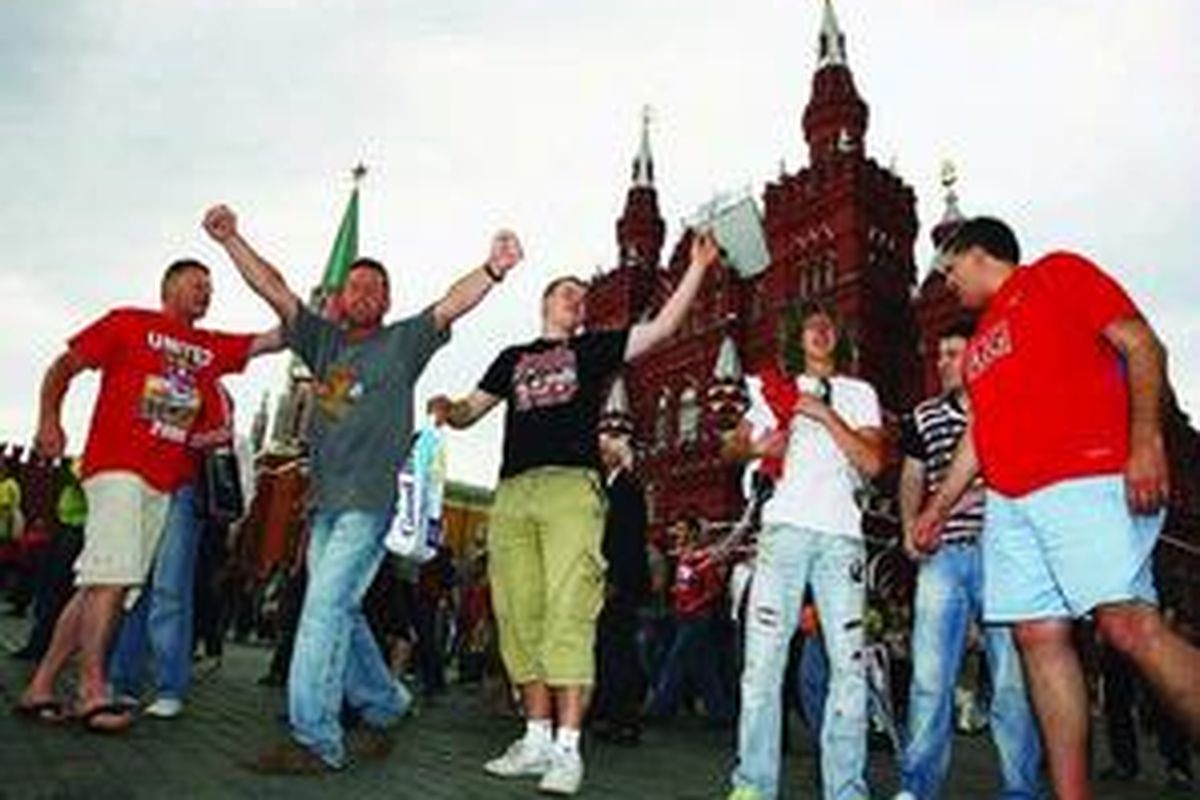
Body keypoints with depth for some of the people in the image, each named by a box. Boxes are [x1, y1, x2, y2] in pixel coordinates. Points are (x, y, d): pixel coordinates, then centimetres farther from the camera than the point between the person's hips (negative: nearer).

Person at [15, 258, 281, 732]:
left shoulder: (211, 348, 19)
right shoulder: (128, 323, 8)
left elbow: (274, 339, 18)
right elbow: (64, 367, 9)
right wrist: (49, 420, -3)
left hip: (164, 483, 6)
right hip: (117, 466, -5)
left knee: (103, 585, 6)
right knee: (112, 576, -14)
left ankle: (41, 687, 14)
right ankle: (92, 691, -8)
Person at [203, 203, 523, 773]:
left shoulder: (403, 342, 4)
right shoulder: (324, 341, 17)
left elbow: (451, 305, -10)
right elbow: (274, 289, 14)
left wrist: (492, 271, -26)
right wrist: (231, 240, 6)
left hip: (369, 501, -6)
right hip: (324, 501, 6)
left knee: (326, 607, -12)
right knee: (339, 612, 12)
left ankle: (315, 741, -6)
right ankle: (383, 705, 28)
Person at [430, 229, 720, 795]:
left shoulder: (594, 349, 20)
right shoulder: (513, 358, 27)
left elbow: (663, 327, 12)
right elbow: (467, 414, 25)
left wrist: (698, 266, 7)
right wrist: (446, 410, 2)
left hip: (571, 488, -3)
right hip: (512, 493, 4)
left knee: (568, 616, -12)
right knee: (520, 617, 2)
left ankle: (567, 749, -10)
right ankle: (536, 739, 12)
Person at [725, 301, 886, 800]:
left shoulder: (859, 393, 18)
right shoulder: (778, 391, 21)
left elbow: (872, 463, 4)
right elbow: (733, 446, 16)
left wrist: (826, 414, -4)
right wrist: (757, 446, -6)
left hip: (842, 534, 0)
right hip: (786, 527, 0)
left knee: (849, 663, -4)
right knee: (763, 656, -6)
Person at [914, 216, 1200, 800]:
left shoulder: (1057, 274, 10)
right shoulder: (981, 340, 29)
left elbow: (1141, 346, -1)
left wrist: (1146, 441, -15)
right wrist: (939, 506, 24)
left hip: (1086, 482, -7)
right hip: (1009, 504, 7)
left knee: (1129, 626, -16)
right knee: (1039, 636, 0)